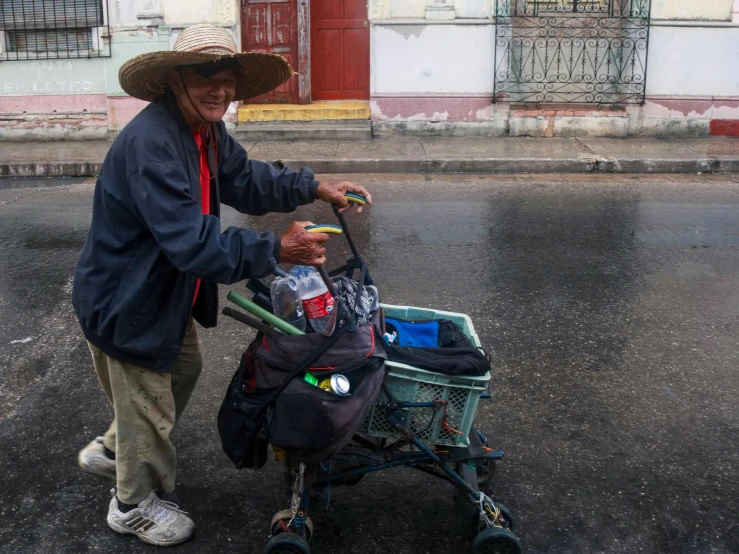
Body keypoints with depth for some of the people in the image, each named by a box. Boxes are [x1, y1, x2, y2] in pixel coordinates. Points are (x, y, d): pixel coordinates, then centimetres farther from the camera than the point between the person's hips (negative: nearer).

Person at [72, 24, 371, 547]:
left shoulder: (206, 132, -1)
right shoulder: (149, 142, -34)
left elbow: (246, 180, 10)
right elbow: (190, 241, -39)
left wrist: (313, 187, -2)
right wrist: (275, 251, -38)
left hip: (169, 288, 10)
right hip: (125, 302, -10)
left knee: (183, 367, 28)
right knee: (148, 403, 9)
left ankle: (111, 450, 50)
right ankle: (133, 505, 37)